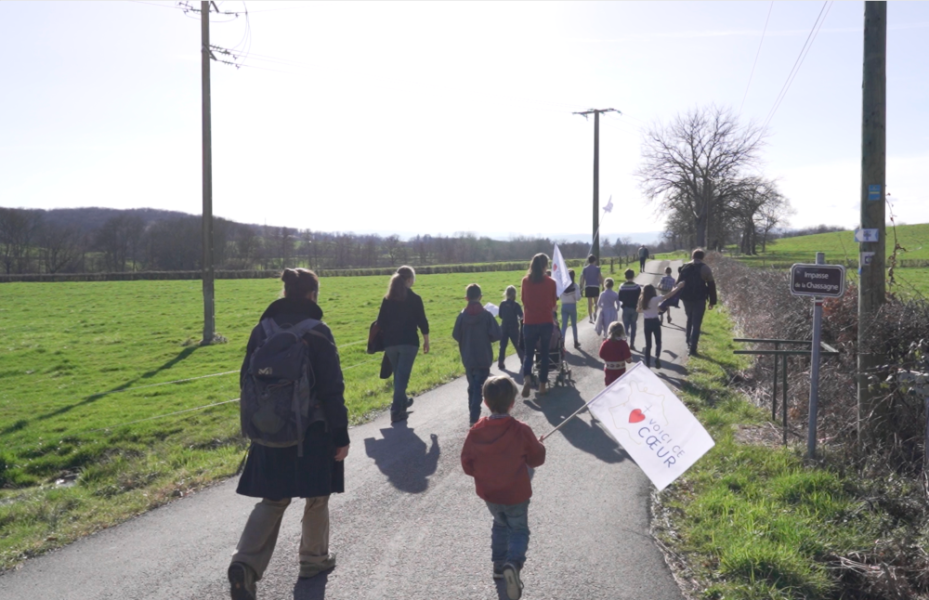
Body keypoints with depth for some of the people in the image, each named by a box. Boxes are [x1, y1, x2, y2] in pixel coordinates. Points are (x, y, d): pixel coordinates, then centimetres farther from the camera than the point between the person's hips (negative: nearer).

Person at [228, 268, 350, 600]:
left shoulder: (262, 330, 2)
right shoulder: (317, 332, -14)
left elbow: (248, 381, 8)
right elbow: (332, 390, -14)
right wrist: (341, 435, -8)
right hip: (314, 431, -4)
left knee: (273, 499, 13)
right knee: (316, 497, 16)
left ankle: (246, 563, -4)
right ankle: (314, 558, 31)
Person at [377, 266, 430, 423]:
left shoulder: (387, 299, 6)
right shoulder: (414, 298, -5)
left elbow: (380, 323, 6)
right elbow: (422, 321, -4)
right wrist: (426, 341, 7)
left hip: (390, 342, 4)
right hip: (409, 342, -4)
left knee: (398, 374, 21)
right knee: (403, 375, -3)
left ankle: (402, 401, 39)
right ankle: (397, 411, -8)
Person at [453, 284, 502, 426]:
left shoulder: (462, 315, -5)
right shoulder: (486, 315, -11)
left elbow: (456, 335, -1)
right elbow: (496, 335, -11)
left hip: (468, 358, 3)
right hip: (483, 358, -3)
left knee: (472, 387, 18)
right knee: (478, 387, 0)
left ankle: (473, 415, 25)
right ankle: (475, 417, -9)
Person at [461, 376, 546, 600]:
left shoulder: (476, 432, -14)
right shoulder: (521, 430, -21)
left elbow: (467, 465, -6)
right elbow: (537, 458, -8)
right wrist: (538, 446, 13)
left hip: (489, 493, 3)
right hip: (516, 494, -3)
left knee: (500, 524, 28)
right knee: (519, 530, 13)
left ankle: (499, 564, 34)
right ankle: (513, 563, -12)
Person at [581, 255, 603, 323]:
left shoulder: (585, 269, 5)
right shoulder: (597, 268, 0)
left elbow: (582, 279, 3)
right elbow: (600, 277, -4)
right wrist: (602, 286, 4)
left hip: (588, 287, 2)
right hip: (596, 286, -2)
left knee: (589, 302, 5)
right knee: (596, 302, 9)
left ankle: (590, 317, 4)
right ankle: (595, 312, -17)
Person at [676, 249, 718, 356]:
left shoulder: (684, 268, 8)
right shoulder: (705, 268, -4)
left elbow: (678, 284, 12)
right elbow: (711, 285, -6)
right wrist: (712, 301, 0)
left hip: (686, 299, 4)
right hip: (699, 299, -4)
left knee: (689, 319, 25)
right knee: (696, 324, 0)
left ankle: (688, 342, 24)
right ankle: (692, 348, -3)